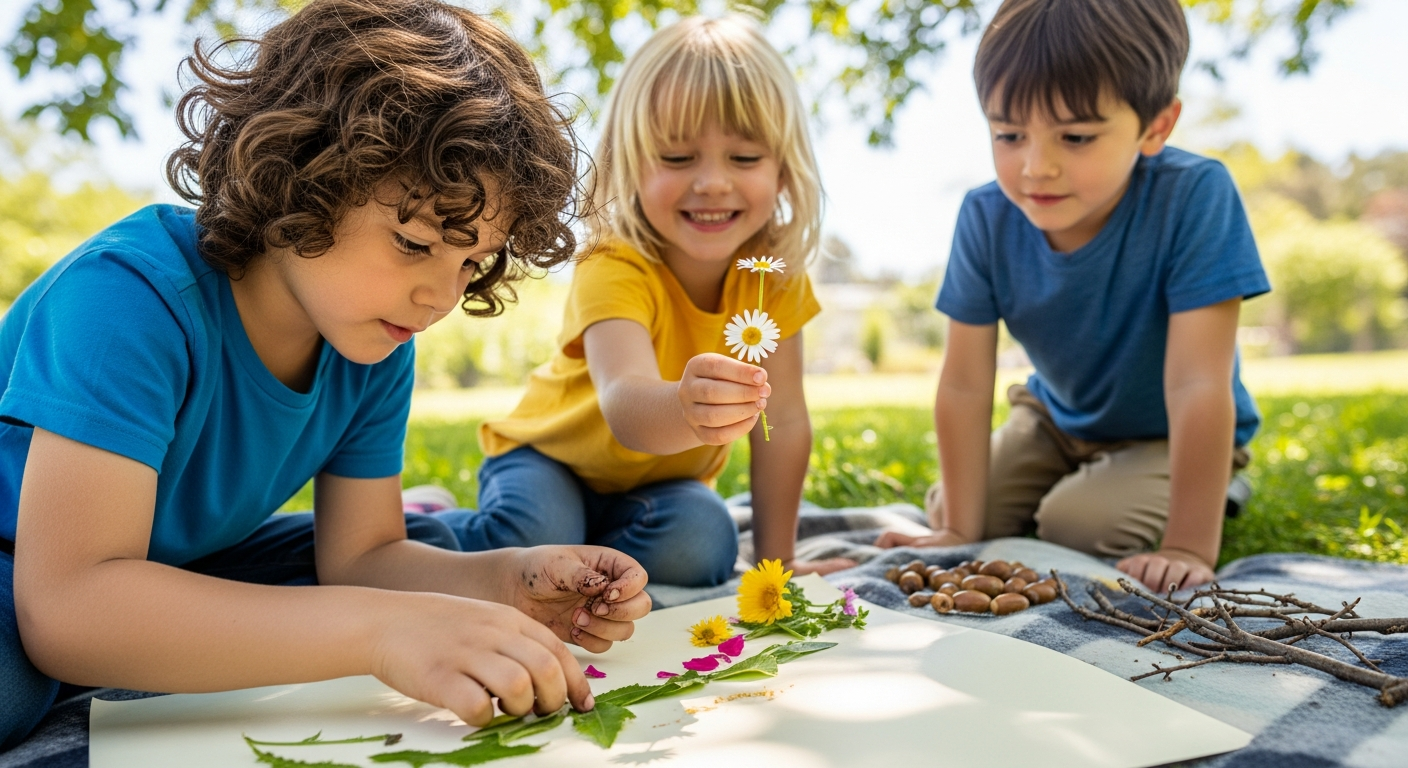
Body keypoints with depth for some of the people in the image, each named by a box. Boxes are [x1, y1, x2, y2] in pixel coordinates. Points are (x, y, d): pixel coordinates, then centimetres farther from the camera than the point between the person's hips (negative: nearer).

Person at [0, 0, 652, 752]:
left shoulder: (377, 346, -12)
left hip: (176, 568, 8)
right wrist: (380, 630, -48)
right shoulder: (126, 297, -32)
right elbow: (64, 606, -40)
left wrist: (507, 581, -28)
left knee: (428, 547, 0)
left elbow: (359, 554, -8)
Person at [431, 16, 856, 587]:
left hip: (660, 481, 3)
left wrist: (776, 559, -13)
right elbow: (624, 404, -52)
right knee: (535, 539, -32)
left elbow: (784, 421, -13)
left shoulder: (774, 271, -18)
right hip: (551, 456, -3)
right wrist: (685, 411, -75)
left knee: (700, 547, -27)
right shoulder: (613, 272, -32)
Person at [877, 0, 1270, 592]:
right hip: (1056, 420, 4)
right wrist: (959, 529, -19)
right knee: (945, 507, -8)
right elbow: (965, 386, -20)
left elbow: (1197, 385, -36)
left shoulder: (1193, 197, -33)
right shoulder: (987, 217, -22)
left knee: (1078, 525, -25)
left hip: (1172, 437, -4)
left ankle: (1214, 496, 6)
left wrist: (1189, 549, -37)